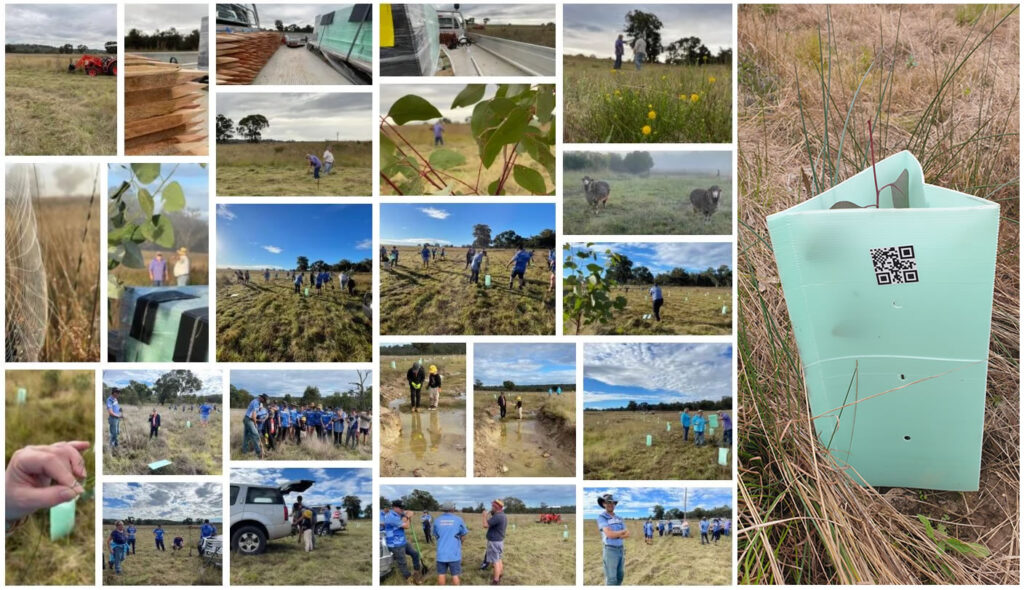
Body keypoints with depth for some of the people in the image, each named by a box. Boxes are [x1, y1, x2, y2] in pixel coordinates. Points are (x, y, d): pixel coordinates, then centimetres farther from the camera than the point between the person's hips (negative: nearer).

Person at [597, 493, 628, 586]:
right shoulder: (601, 517, -13)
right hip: (610, 551, -7)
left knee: (620, 576, 13)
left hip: (621, 550, 7)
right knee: (611, 579, -7)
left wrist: (616, 535, -18)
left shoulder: (618, 518, 10)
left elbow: (627, 535, 0)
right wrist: (624, 531, -10)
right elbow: (609, 534, -24)